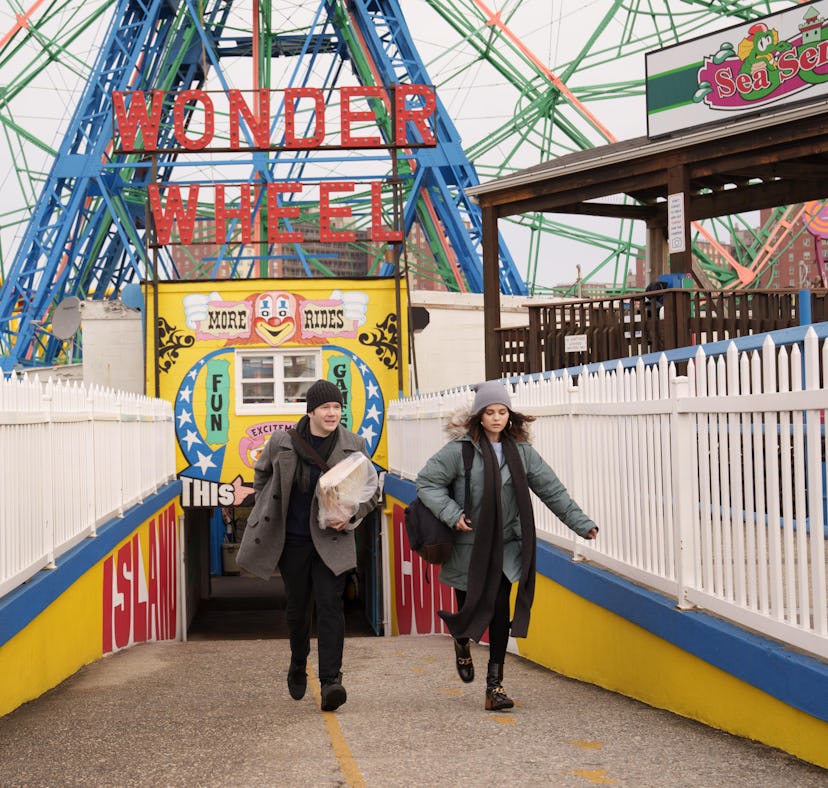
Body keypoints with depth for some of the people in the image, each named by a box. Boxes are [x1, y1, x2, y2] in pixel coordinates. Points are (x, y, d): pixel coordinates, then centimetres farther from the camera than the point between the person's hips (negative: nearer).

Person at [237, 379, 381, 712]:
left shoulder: (354, 446, -4)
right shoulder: (281, 443, -4)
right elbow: (262, 473, 16)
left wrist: (350, 515, -12)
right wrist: (269, 512, 13)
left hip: (331, 541, -1)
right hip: (292, 540, 1)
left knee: (330, 605, -13)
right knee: (297, 607, 12)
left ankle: (330, 681, -15)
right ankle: (298, 666, 38)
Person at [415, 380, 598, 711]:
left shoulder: (521, 452, 4)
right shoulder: (459, 450, -8)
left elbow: (552, 490, 7)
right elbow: (426, 482, -6)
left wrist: (581, 523, 2)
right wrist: (452, 514, -17)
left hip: (506, 548, 2)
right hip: (468, 547, -2)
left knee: (500, 611, -6)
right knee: (471, 609, 5)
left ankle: (495, 684, 2)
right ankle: (461, 642, 44)